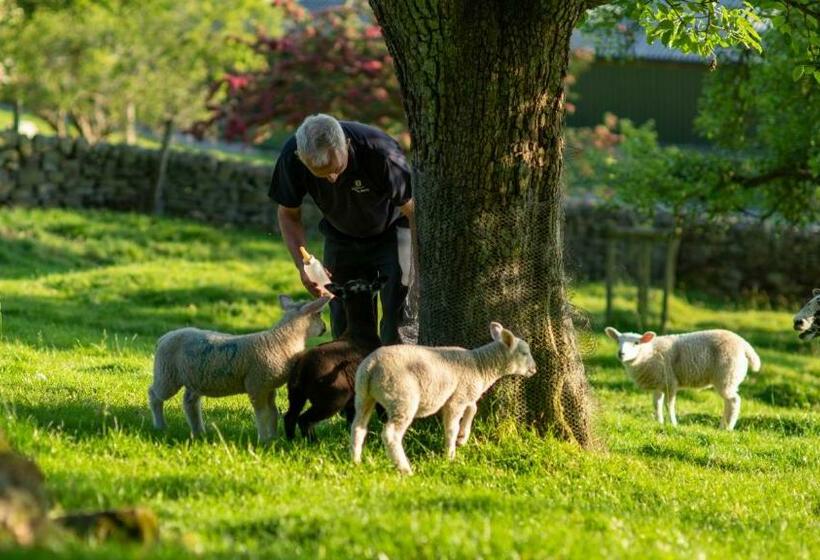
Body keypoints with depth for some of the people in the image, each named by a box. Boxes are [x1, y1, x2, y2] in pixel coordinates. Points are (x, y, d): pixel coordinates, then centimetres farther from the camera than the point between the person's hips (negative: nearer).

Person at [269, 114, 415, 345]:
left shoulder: (380, 151, -36)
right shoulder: (292, 157, -26)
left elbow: (413, 211, -24)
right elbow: (288, 214, -8)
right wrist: (303, 265, -23)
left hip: (392, 230, -3)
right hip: (342, 237, 3)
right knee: (345, 327, 2)